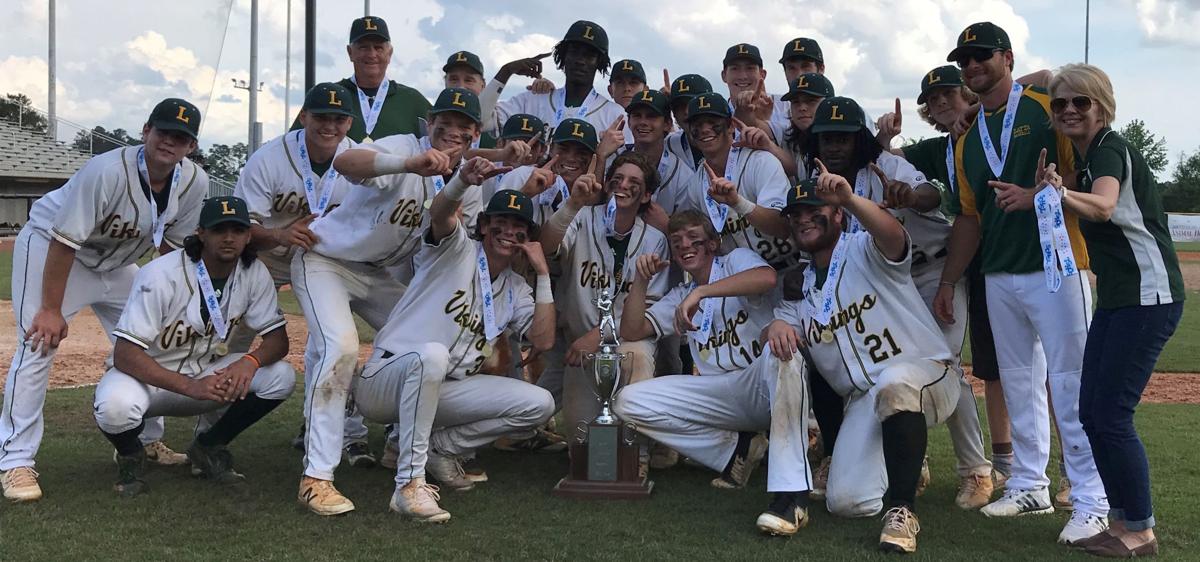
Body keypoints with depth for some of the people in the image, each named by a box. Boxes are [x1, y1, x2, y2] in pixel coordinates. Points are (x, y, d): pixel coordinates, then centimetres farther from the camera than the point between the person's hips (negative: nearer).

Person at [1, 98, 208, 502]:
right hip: (48, 246, -6)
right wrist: (51, 309, -27)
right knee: (39, 343, -16)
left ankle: (145, 440, 23)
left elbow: (171, 246, -2)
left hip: (116, 263, 7)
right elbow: (64, 241, -29)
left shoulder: (194, 184, -15)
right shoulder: (108, 172, -33)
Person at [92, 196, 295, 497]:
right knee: (116, 408, -38)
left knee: (281, 376, -18)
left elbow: (278, 339, -7)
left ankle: (208, 447, 4)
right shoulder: (160, 275, -25)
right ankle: (131, 456, 1)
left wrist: (249, 360, -31)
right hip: (149, 376, -4)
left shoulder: (254, 274, -10)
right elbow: (124, 354, -28)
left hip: (206, 372, 4)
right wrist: (190, 387, -39)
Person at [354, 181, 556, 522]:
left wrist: (543, 274, -3)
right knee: (432, 354, -41)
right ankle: (410, 484, -35)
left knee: (539, 405, -9)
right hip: (384, 381, -6)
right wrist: (464, 181, -48)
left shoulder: (516, 290, 13)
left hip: (442, 391, 6)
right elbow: (440, 212, -26)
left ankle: (439, 447, 7)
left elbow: (543, 341, -2)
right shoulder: (456, 249, -2)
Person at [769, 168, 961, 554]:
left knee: (894, 382, -43)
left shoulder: (865, 251, -3)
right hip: (864, 401, 6)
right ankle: (906, 468, 23)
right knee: (845, 502, -12)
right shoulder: (799, 289, 17)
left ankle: (901, 509, -31)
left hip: (926, 374, -6)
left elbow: (893, 236, -26)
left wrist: (850, 198, -45)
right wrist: (776, 326, -17)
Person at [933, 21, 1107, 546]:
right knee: (1017, 382, 12)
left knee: (1070, 384, -8)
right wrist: (948, 282, 14)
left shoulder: (1047, 108, -3)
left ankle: (1091, 503, -3)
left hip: (1055, 268, -7)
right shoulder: (967, 140, 16)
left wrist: (1033, 195, -24)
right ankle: (1029, 485, 23)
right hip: (999, 276, 7)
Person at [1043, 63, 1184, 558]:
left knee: (1110, 415, -10)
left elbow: (1103, 206, -36)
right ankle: (1122, 517, 20)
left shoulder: (1111, 148, -15)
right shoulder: (1082, 158, 13)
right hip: (1114, 298, 9)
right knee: (1090, 412, 9)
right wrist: (1049, 190, 4)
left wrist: (1062, 195, -55)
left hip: (1149, 297, -9)